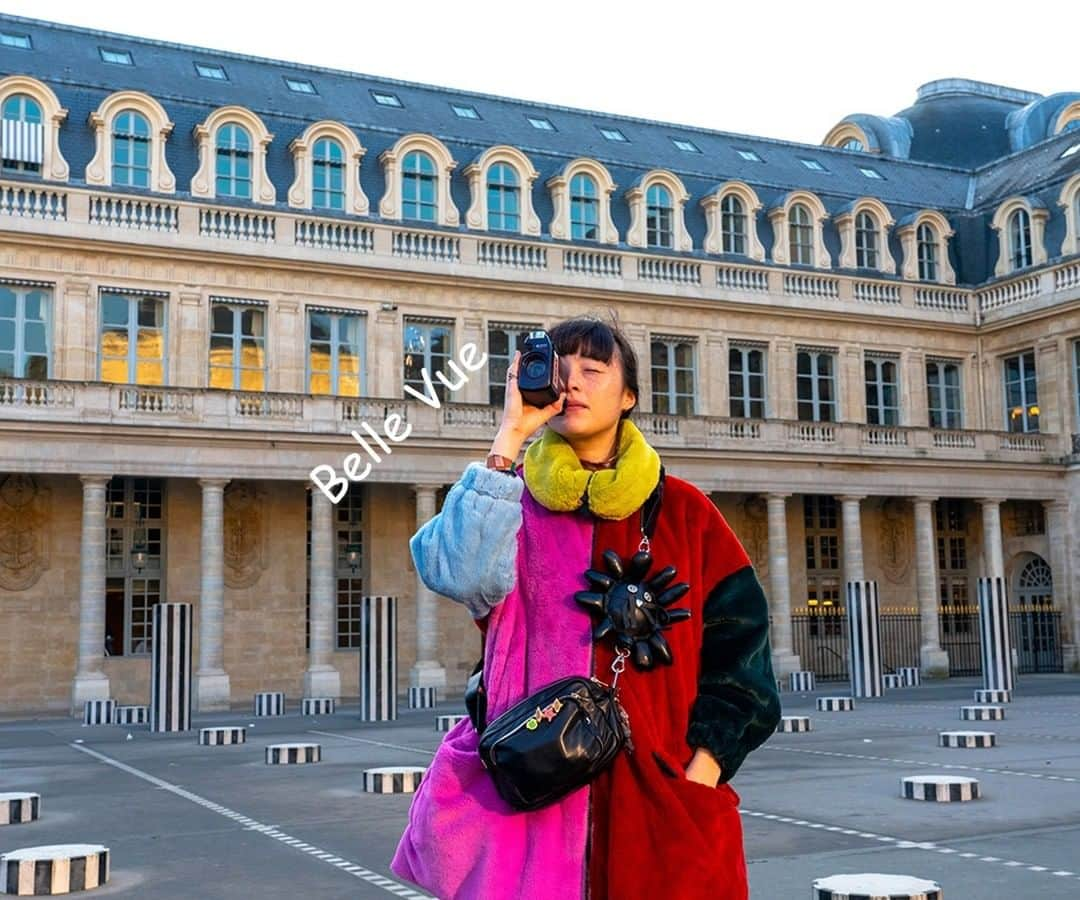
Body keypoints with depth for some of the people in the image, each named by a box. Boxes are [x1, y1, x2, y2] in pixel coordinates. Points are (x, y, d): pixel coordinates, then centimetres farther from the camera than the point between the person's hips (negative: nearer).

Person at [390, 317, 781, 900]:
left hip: (663, 789, 1)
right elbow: (466, 579, -17)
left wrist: (702, 771, -10)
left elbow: (736, 641, 1)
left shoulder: (683, 512, 6)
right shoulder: (512, 497, 5)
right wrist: (510, 436, -13)